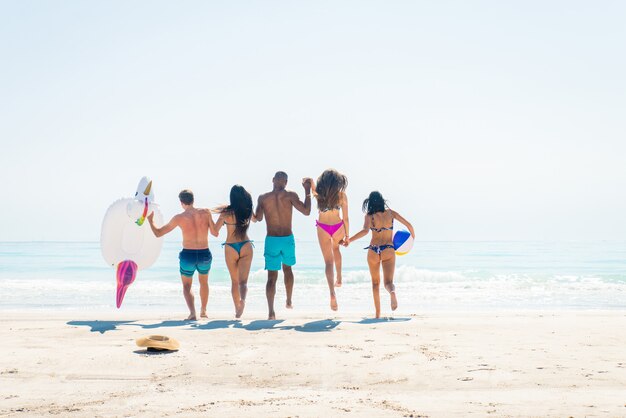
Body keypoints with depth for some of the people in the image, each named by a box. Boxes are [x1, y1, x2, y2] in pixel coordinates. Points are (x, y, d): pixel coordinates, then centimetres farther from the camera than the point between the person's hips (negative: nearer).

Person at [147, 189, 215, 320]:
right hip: (204, 255, 2)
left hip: (188, 255, -2)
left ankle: (192, 312, -7)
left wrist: (150, 220, 18)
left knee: (186, 286, 16)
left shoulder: (179, 218, -6)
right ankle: (203, 311, 40)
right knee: (204, 282, 29)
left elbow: (158, 233, 2)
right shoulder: (205, 212, -5)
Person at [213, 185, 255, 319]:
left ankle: (237, 308, 21)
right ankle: (242, 299, -33)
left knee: (234, 281, 16)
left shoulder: (226, 212, -8)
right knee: (243, 280, -4)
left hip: (231, 248, -1)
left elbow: (215, 232, -4)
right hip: (246, 246, 1)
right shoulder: (247, 211, 1)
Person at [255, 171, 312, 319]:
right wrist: (307, 191, -4)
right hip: (288, 239, 0)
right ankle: (289, 302, 36)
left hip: (271, 240, 0)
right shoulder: (290, 195, -8)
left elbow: (258, 218, 7)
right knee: (287, 268, 26)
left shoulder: (262, 198, -3)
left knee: (272, 276, 1)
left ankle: (271, 312, -8)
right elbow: (306, 211, -12)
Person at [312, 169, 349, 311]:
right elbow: (345, 218, -7)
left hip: (323, 228, -1)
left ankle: (332, 293, -15)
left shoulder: (318, 193, -15)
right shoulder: (341, 195, -13)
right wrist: (347, 235, 1)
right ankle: (339, 279, 43)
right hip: (338, 227, 1)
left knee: (328, 261, 1)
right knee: (336, 249, 34)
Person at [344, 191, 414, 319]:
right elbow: (408, 225, 4)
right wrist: (412, 236, 22)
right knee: (388, 282, -4)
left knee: (375, 283, 17)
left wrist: (349, 240, -12)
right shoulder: (390, 213, 4)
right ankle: (392, 291, -42)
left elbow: (365, 231, -19)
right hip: (388, 251, 0)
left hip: (373, 251, 0)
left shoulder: (369, 216, -2)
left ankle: (378, 313, 14)